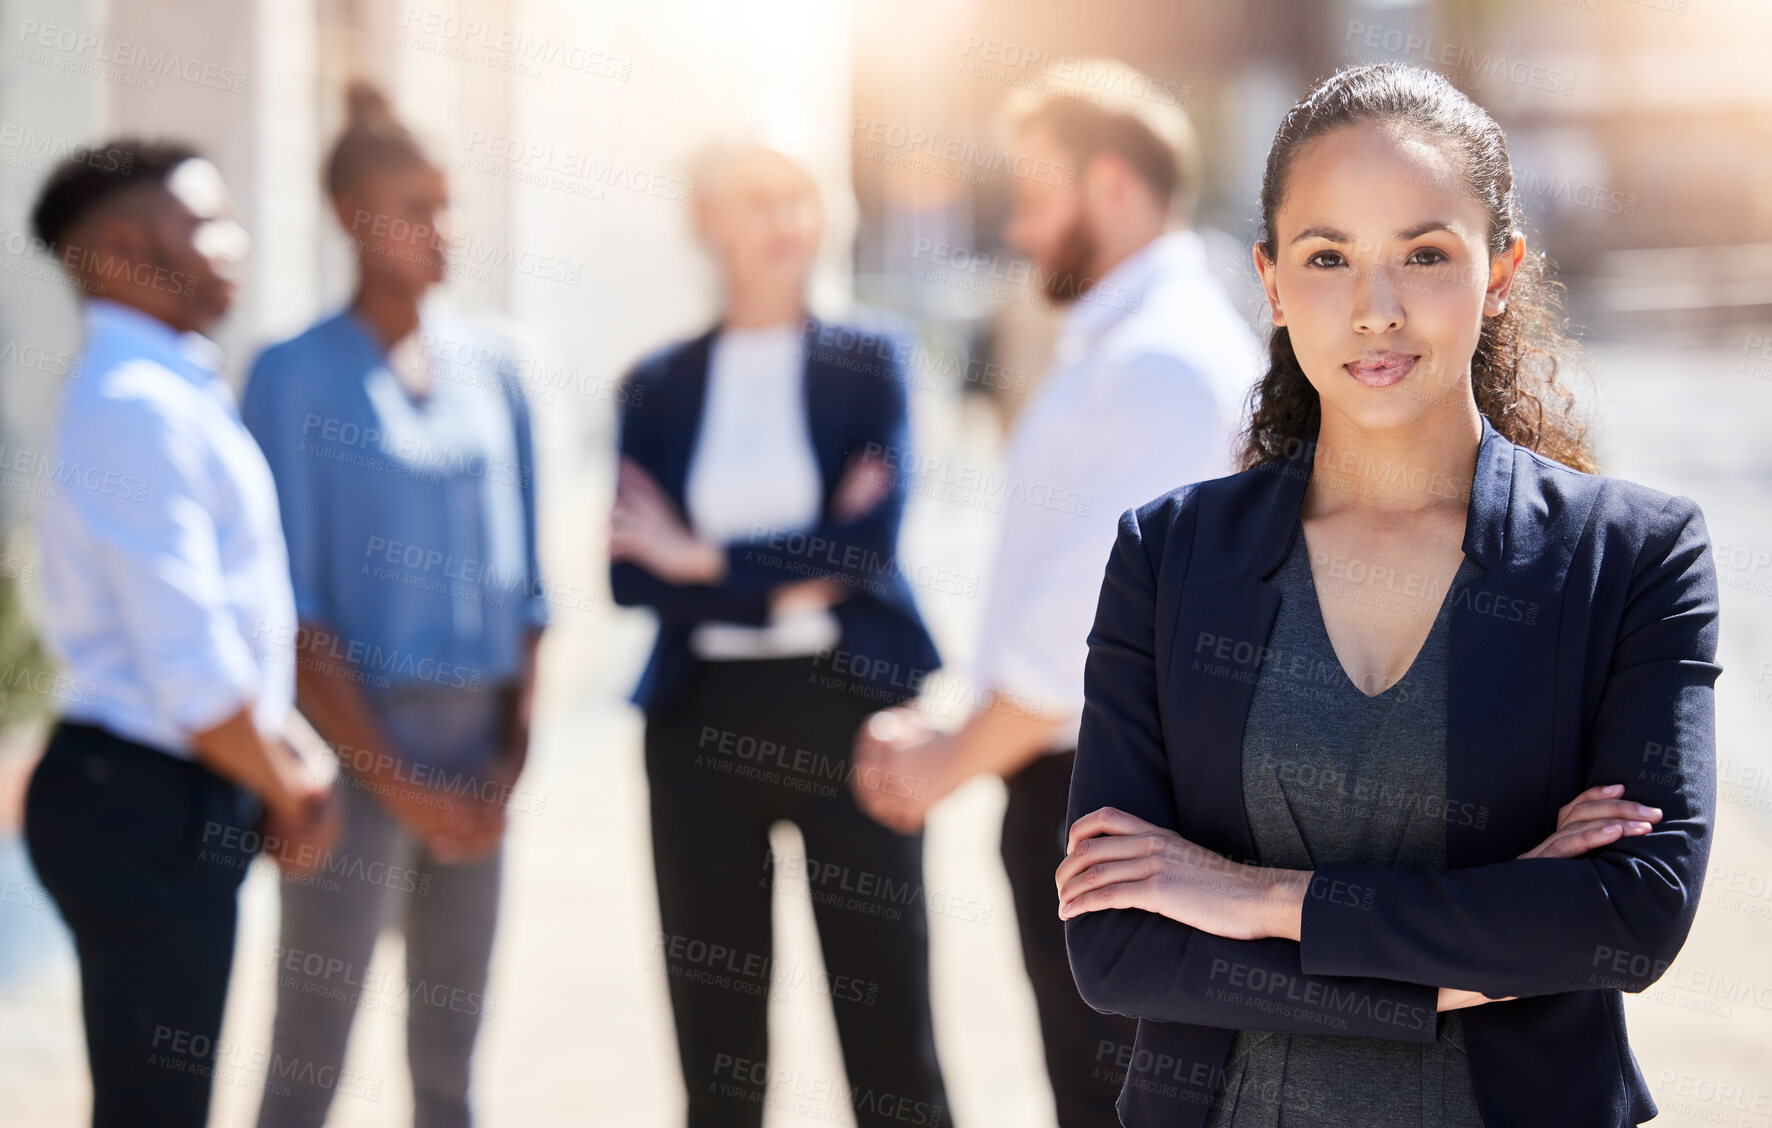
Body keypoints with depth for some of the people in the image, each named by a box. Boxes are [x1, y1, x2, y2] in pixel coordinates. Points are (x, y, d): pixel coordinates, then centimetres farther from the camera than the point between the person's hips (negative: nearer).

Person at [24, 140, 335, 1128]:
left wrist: (281, 769, 13)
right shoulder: (137, 409, -19)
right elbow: (192, 673, -22)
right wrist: (288, 793, -8)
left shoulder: (179, 391, 13)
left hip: (173, 798, 10)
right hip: (148, 814, -10)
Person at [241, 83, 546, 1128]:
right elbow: (293, 603, -8)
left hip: (477, 735, 5)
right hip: (359, 735, -5)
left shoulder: (490, 368, 9)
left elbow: (524, 581, 11)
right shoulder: (296, 376, -5)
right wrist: (396, 783, -10)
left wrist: (511, 759, 1)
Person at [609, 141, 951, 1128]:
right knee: (714, 1016, 6)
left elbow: (870, 544, -9)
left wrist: (706, 561, -6)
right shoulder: (660, 387, 8)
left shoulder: (867, 366, 3)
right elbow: (630, 571, -2)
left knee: (885, 1007, -1)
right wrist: (790, 577, -10)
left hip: (847, 705, -2)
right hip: (704, 713, 2)